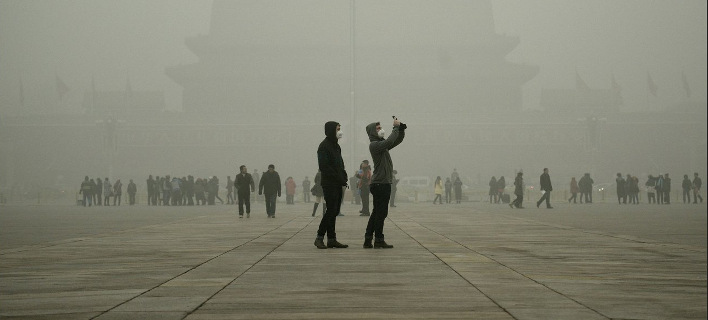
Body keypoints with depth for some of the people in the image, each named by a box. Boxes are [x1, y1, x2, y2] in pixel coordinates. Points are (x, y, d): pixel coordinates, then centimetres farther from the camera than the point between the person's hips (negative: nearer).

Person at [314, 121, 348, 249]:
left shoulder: (336, 145, 18)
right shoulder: (324, 146, -10)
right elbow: (324, 166, -18)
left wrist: (344, 177, 4)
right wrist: (340, 178, -17)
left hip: (338, 185, 9)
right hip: (329, 184, -9)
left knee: (334, 211, 7)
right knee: (331, 211, -11)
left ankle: (332, 239, 9)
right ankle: (319, 237, -4)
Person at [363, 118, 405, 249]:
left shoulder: (381, 144, 19)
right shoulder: (374, 145, -11)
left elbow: (398, 140, 22)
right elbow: (390, 141, -27)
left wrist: (401, 128, 5)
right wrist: (396, 127, -19)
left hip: (384, 184, 10)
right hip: (380, 183, -10)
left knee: (377, 213, 12)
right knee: (381, 212, -7)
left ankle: (368, 240, 14)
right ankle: (379, 240, -3)